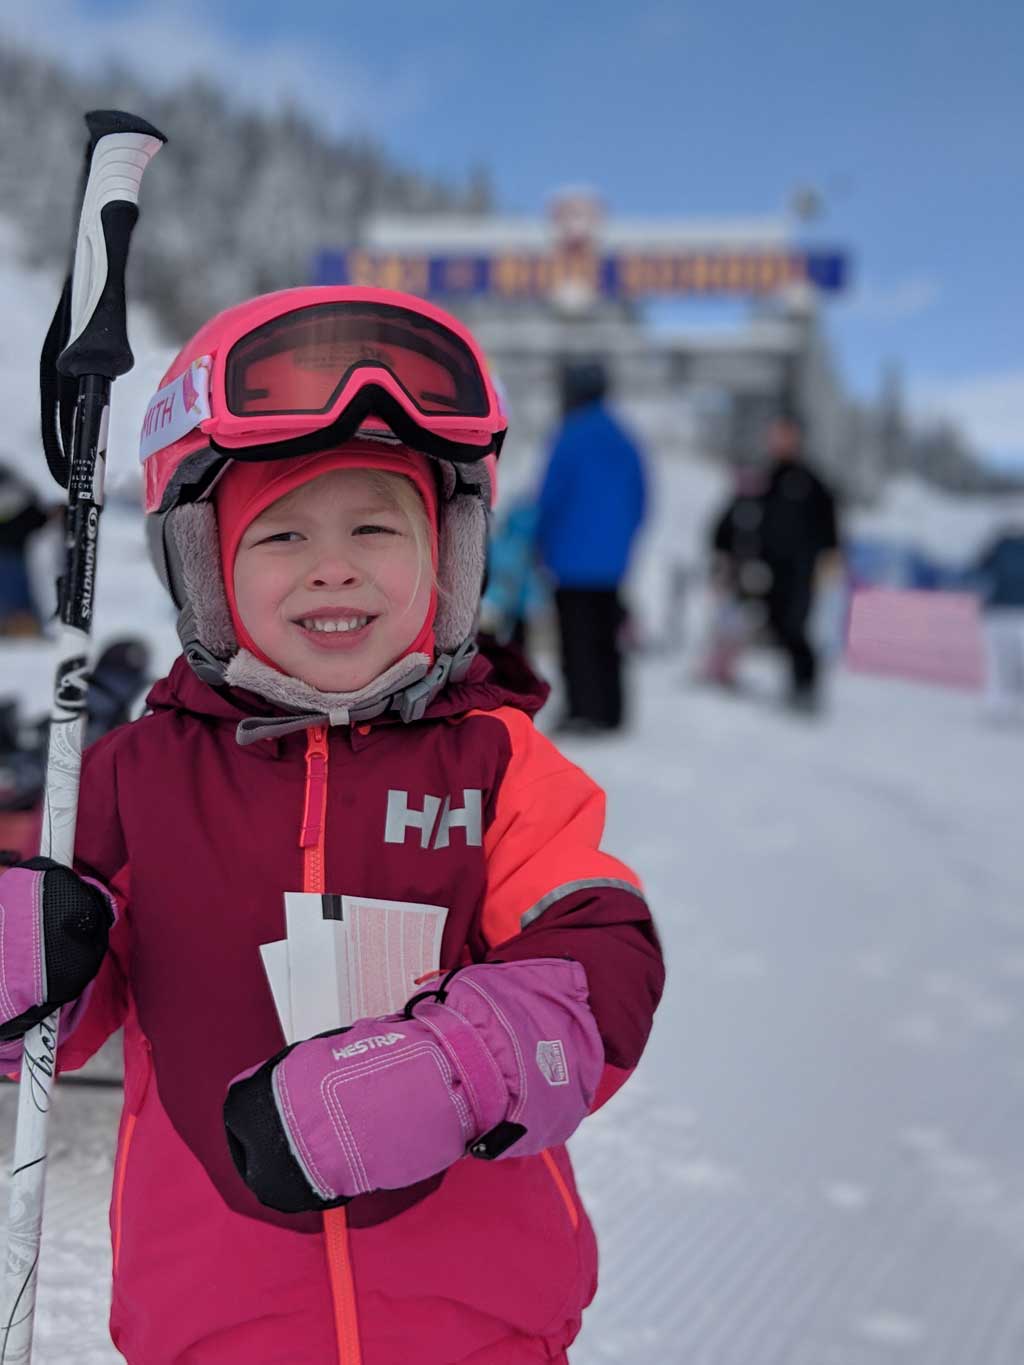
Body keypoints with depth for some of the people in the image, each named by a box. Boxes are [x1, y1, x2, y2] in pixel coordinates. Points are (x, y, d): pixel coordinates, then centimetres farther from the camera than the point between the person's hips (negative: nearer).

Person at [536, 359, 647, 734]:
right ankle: (611, 710, 15)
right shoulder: (624, 443, 8)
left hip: (573, 559, -6)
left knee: (576, 636, -2)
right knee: (606, 636, 13)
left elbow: (551, 496, -12)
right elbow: (639, 501, 11)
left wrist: (543, 543, 3)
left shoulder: (570, 439, -12)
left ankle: (584, 710, -6)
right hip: (613, 560, 6)